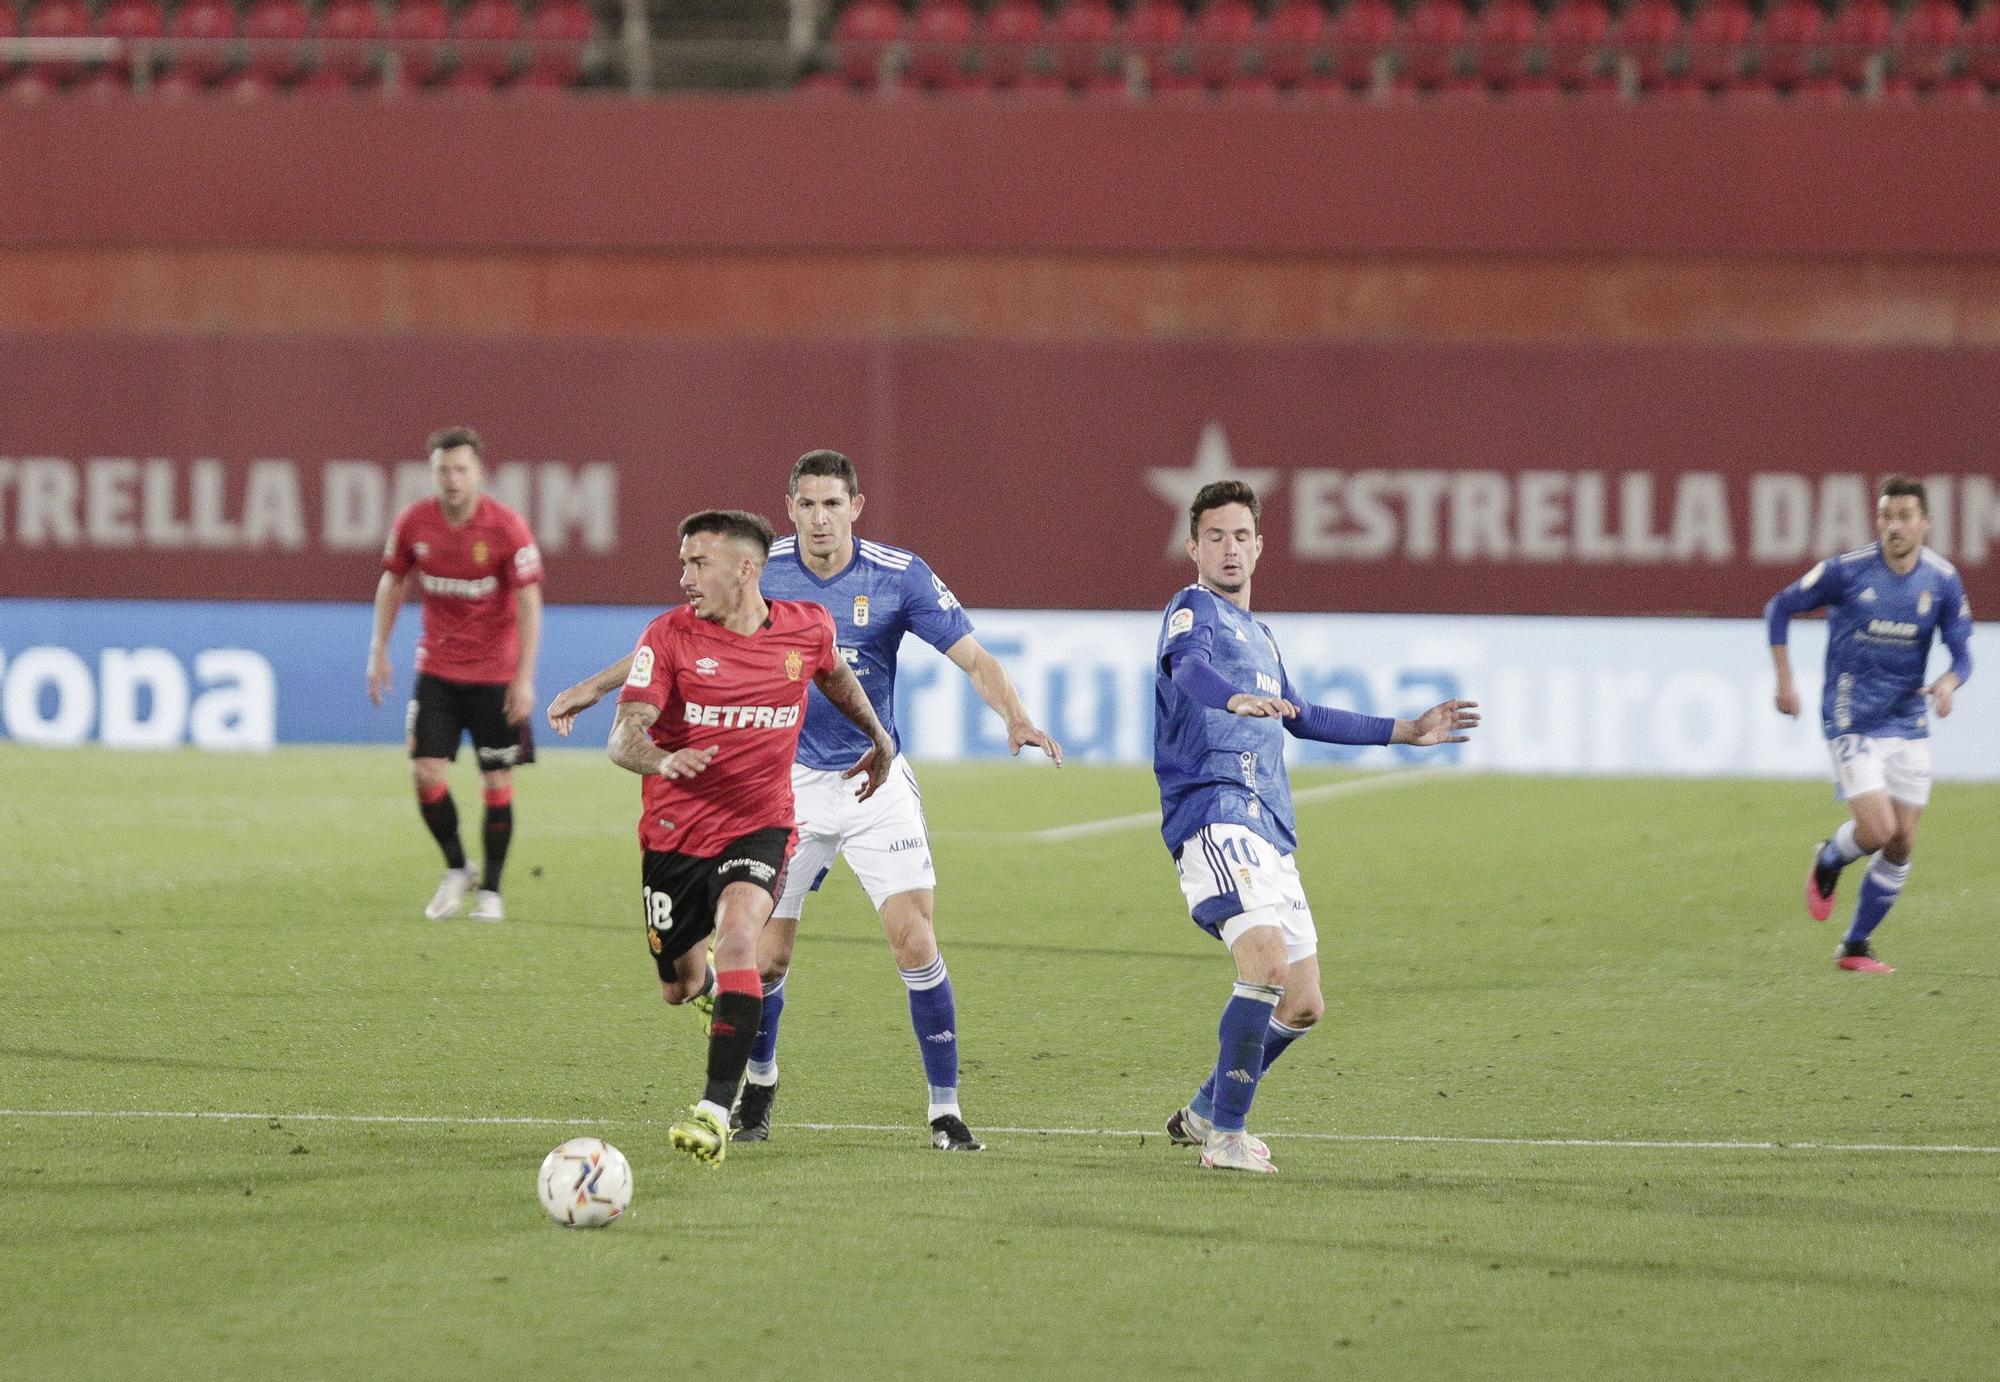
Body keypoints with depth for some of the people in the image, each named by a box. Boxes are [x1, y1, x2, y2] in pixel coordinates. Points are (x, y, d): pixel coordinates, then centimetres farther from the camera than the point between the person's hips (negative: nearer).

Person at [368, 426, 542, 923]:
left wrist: (524, 678, -17)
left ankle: (490, 890, 14)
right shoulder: (413, 523, -6)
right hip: (437, 670, 2)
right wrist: (379, 650, 7)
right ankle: (455, 870, 15)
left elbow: (529, 603, -13)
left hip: (496, 674, -2)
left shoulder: (507, 527, -15)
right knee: (426, 772, -8)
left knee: (497, 783, 0)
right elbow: (393, 583, 10)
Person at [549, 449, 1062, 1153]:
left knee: (915, 943, -13)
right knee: (765, 958, -1)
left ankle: (945, 1107, -2)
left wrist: (1017, 719, -28)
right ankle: (757, 1087, 26)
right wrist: (596, 686, 7)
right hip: (790, 782, 1)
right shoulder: (761, 573, -4)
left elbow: (973, 657, -10)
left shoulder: (900, 575, -9)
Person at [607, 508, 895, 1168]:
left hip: (759, 826, -1)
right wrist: (663, 759, -41)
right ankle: (715, 984, 54)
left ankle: (716, 1110, -31)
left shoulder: (807, 627, -4)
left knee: (737, 935, -29)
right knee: (679, 987, 12)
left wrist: (879, 738, 29)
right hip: (674, 833, 1)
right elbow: (623, 740, -19)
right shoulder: (670, 635, -11)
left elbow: (834, 675, 22)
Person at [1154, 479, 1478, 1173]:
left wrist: (1404, 731, 45)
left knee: (1303, 1004, 11)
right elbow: (1189, 669, -25)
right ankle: (1226, 1137, -23)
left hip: (1269, 833, 9)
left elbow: (1301, 718, 41)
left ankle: (1202, 1114, 27)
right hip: (1215, 814, -9)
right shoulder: (1194, 612, -1)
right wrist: (1236, 698, -48)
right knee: (1268, 961, -27)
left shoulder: (1258, 634, 26)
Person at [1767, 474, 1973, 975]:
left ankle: (1855, 947, 18)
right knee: (1877, 830, -16)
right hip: (1852, 722, -4)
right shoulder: (1846, 571, -12)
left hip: (1909, 723, 4)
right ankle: (1828, 863, 20)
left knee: (1902, 845, 2)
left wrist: (1949, 683, -20)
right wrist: (1785, 681, -5)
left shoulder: (1943, 581, -3)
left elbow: (1962, 651, 3)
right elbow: (1779, 607, 0)